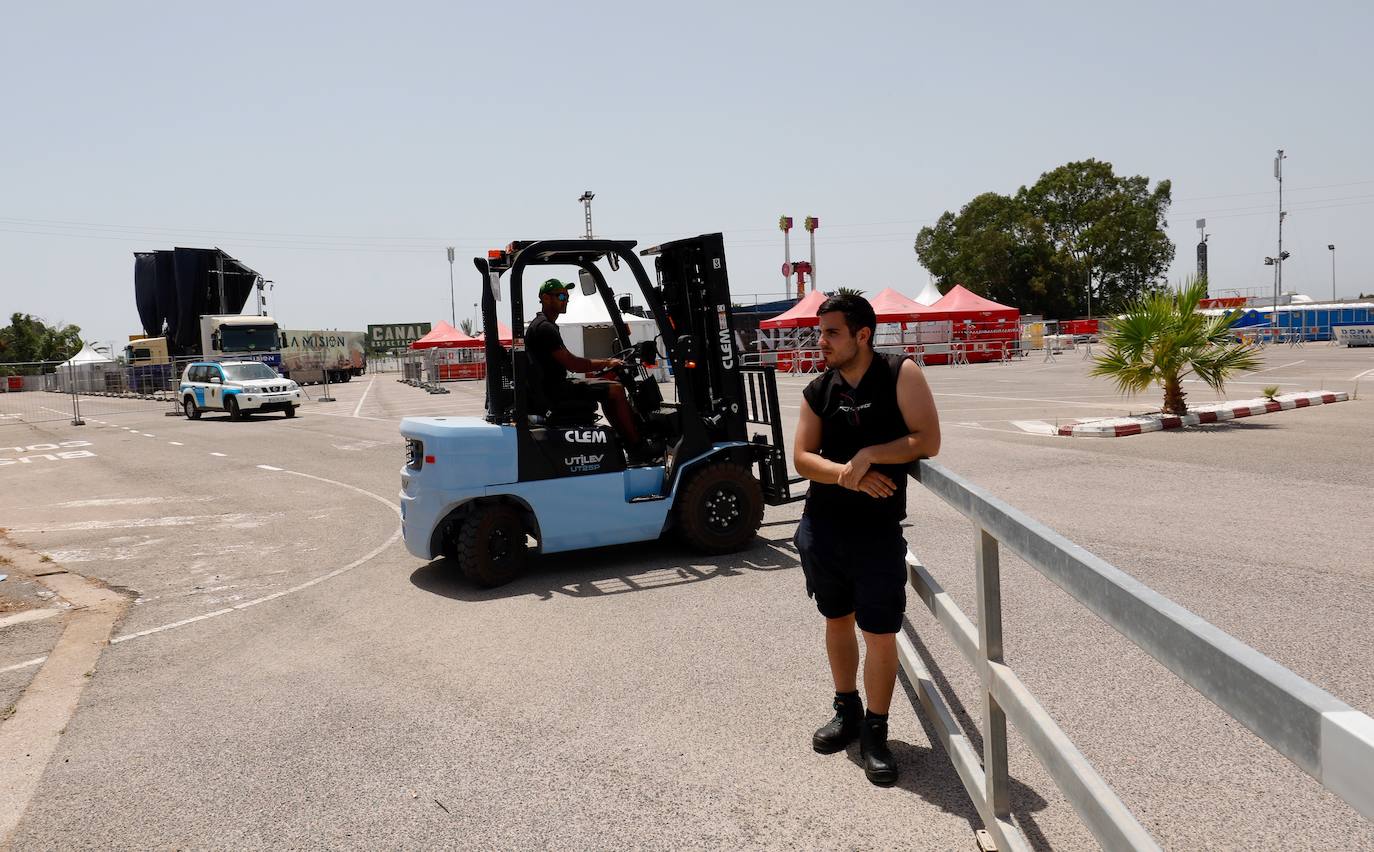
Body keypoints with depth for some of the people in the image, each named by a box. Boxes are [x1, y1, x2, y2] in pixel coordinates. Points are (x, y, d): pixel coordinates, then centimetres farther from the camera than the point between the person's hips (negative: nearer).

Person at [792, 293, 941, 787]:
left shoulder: (901, 374, -9)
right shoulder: (818, 391, 3)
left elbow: (927, 440, -16)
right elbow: (802, 458, -2)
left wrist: (868, 454, -20)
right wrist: (849, 475, -17)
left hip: (878, 530, -4)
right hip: (821, 528, 4)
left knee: (880, 633, 0)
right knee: (838, 619, 18)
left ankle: (875, 735, 18)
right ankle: (847, 713, 37)